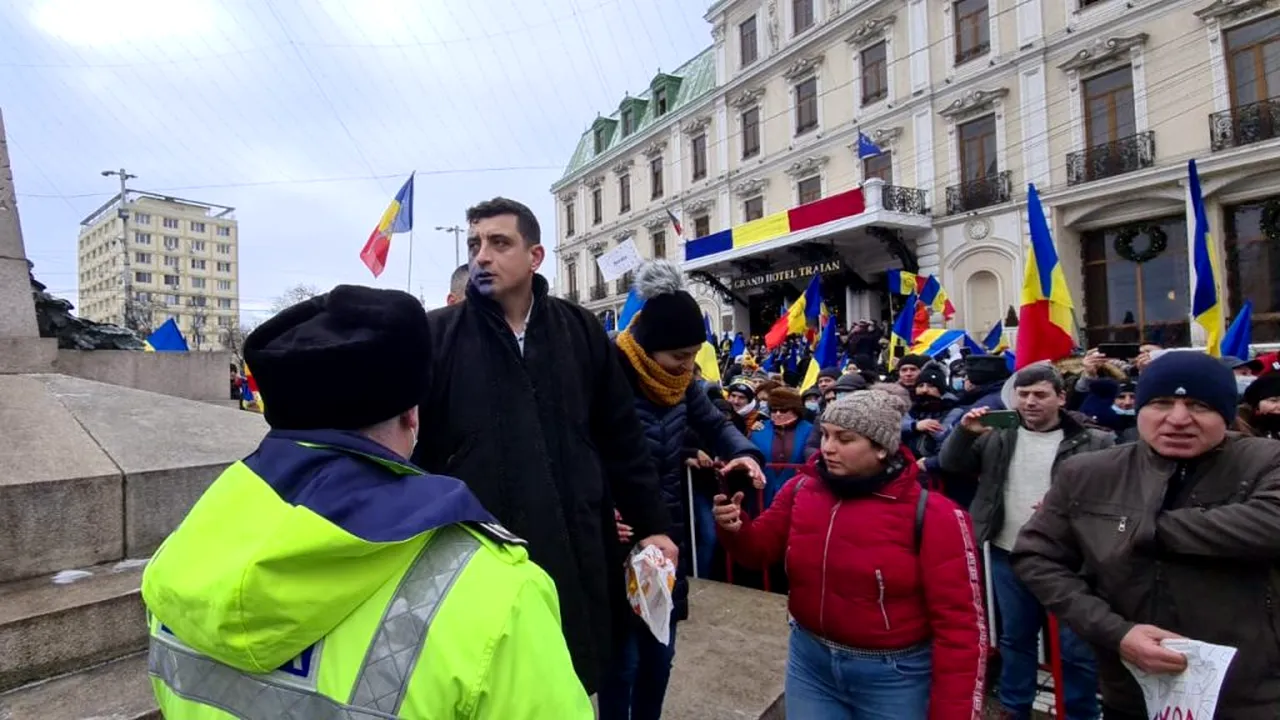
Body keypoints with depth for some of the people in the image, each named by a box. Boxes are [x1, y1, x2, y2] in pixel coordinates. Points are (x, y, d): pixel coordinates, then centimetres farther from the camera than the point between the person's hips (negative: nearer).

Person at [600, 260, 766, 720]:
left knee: (660, 654, 20)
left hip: (670, 538, 6)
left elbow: (713, 423, 10)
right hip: (624, 544, -6)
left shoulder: (680, 378, -1)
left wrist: (743, 453, -10)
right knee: (623, 658, 9)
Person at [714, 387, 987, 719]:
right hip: (810, 660, 4)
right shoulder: (800, 490, -5)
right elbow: (761, 550, 3)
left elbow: (958, 622, -15)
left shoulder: (931, 515, -17)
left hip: (893, 678, -3)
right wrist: (735, 527, -18)